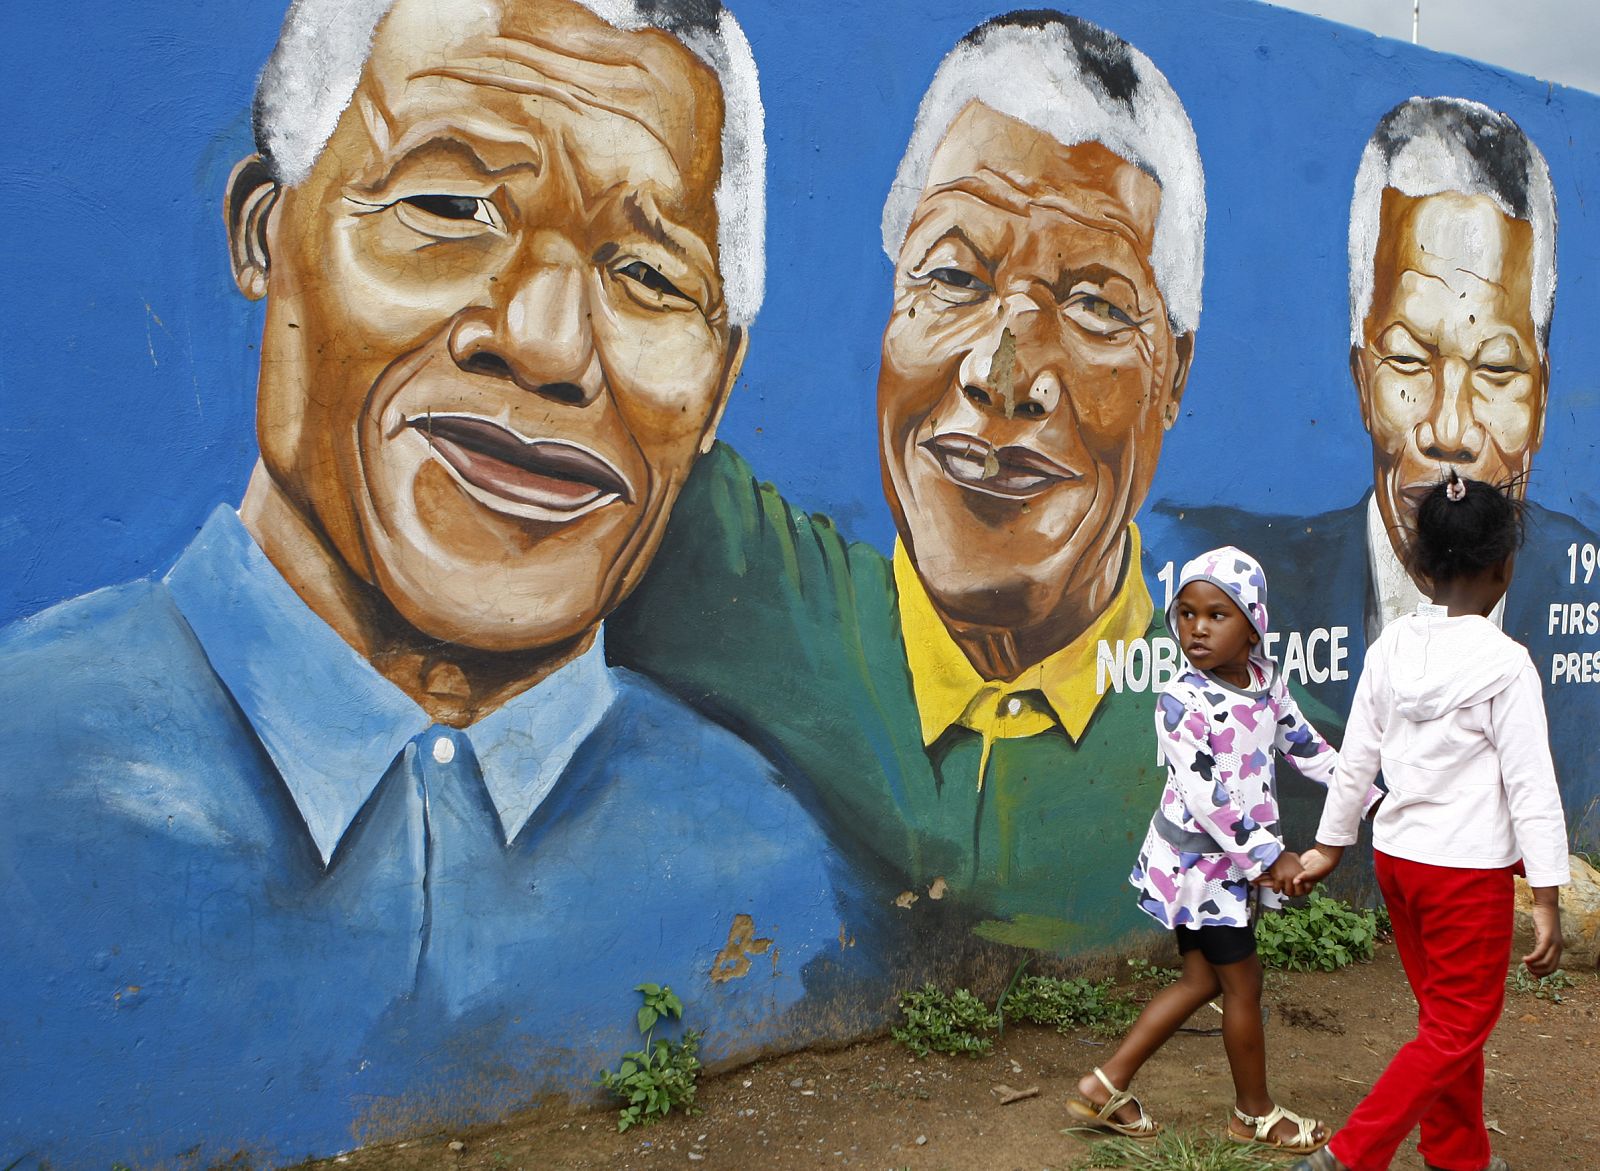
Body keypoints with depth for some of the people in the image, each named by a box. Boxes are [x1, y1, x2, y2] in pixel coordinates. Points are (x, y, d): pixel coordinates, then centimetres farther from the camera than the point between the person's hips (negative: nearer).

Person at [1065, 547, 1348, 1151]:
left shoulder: (1266, 677, -1)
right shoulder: (1182, 703, -24)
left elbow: (1304, 743, 13)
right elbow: (1208, 798, -25)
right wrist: (1270, 858, -22)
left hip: (1236, 858, 8)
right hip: (1200, 859, -8)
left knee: (1202, 979, 16)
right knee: (1243, 981, 6)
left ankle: (1105, 1086, 24)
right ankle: (1254, 1113, 28)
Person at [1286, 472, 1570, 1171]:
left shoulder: (1392, 647, -1)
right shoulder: (1505, 664, -16)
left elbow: (1356, 759, 5)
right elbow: (1531, 786, -14)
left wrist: (1328, 847, 16)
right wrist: (1546, 899, -9)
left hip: (1397, 856, 6)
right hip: (1470, 871, -6)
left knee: (1445, 1014, 20)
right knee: (1459, 1028, 5)